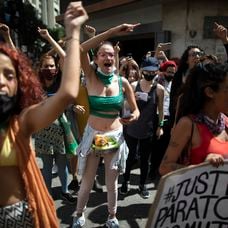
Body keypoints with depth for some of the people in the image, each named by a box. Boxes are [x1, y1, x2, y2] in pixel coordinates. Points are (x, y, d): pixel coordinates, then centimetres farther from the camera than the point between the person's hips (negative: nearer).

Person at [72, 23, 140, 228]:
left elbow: (135, 110, 5)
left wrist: (133, 117, -19)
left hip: (115, 136, 1)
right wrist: (112, 32, -29)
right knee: (87, 182, 11)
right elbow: (81, 49, -25)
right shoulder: (91, 76, -8)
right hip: (92, 135, -1)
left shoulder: (122, 82, -4)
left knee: (112, 183, 14)